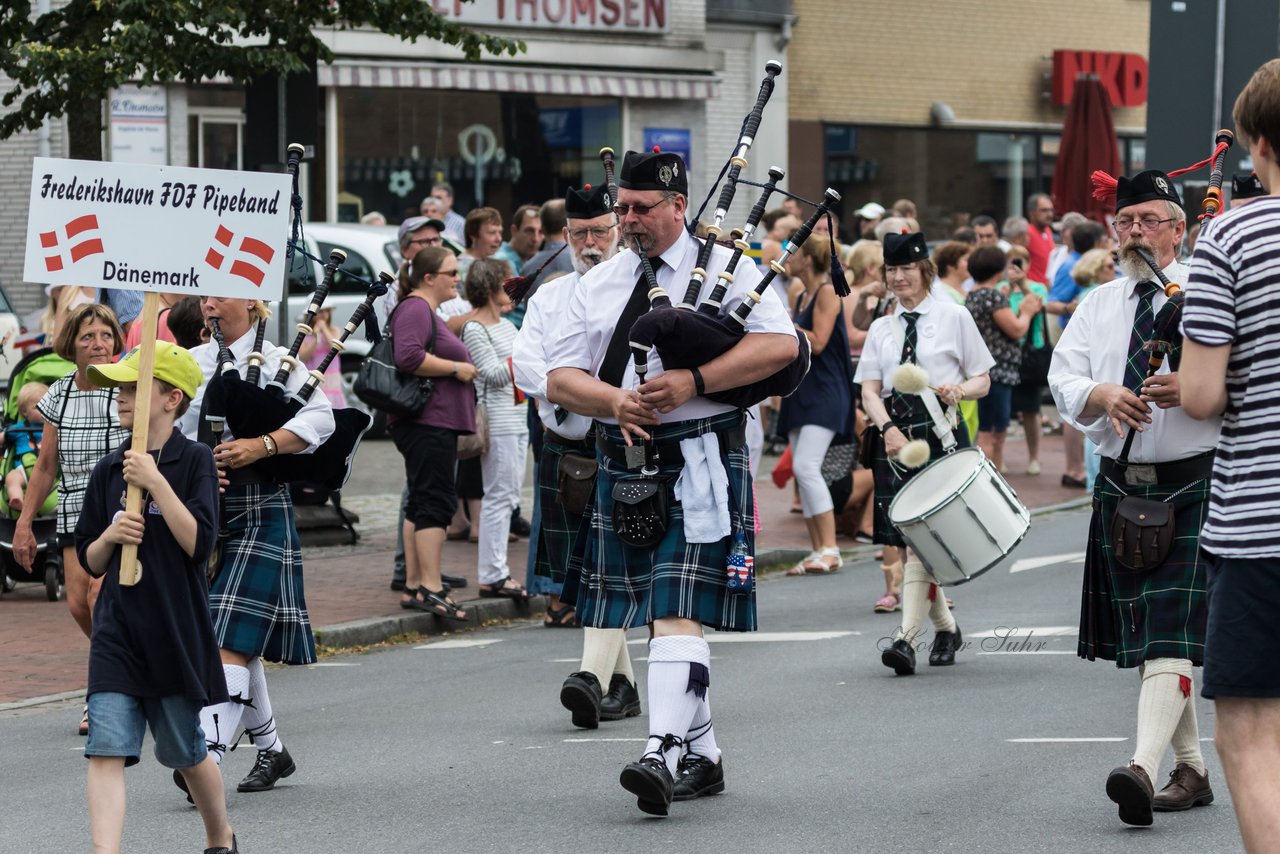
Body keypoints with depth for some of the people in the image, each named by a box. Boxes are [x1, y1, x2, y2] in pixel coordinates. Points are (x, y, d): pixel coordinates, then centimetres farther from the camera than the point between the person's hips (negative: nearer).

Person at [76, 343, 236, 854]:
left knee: (184, 752, 14)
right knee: (106, 751, -12)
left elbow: (199, 543, -17)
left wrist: (156, 482, -20)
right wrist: (111, 535, -9)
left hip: (176, 629, -3)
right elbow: (90, 562, 12)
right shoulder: (108, 471, 6)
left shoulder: (195, 461, -6)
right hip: (117, 632, 3)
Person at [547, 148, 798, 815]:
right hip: (622, 464, 6)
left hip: (698, 461, -6)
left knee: (678, 613, -17)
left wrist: (694, 381, -21)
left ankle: (661, 755, -27)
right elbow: (561, 382, 8)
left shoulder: (726, 268, 0)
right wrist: (617, 400, -13)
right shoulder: (598, 285, 13)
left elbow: (781, 345, -13)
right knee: (665, 618, 12)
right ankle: (703, 757, 22)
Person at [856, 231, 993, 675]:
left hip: (940, 433, -4)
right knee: (900, 542, 4)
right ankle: (945, 626, 24)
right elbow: (869, 390, 7)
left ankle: (907, 637, -21)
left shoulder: (954, 317, 6)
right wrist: (888, 428, -11)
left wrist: (959, 390, -15)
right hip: (893, 433, 4)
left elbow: (983, 380, 8)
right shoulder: (881, 329, 15)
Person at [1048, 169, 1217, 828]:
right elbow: (1062, 382, 4)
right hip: (1121, 486, 6)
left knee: (1171, 635, -17)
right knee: (1140, 638, 10)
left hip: (1192, 484, -6)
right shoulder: (1097, 308, 13)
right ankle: (1190, 769, 22)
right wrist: (1103, 395, -17)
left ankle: (1143, 768, -30)